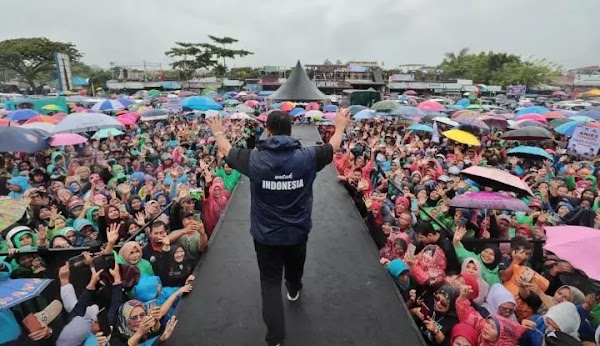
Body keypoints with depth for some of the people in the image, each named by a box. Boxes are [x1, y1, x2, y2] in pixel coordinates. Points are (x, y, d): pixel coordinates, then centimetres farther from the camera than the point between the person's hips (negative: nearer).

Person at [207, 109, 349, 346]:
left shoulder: (254, 159, -17)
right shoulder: (307, 157, -15)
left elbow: (227, 152, 2)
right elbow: (333, 147, 4)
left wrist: (218, 132, 24)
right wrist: (340, 125, 24)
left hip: (266, 235, -2)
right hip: (297, 232, 3)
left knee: (270, 282, 12)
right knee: (295, 267, 31)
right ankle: (294, 291, 62)